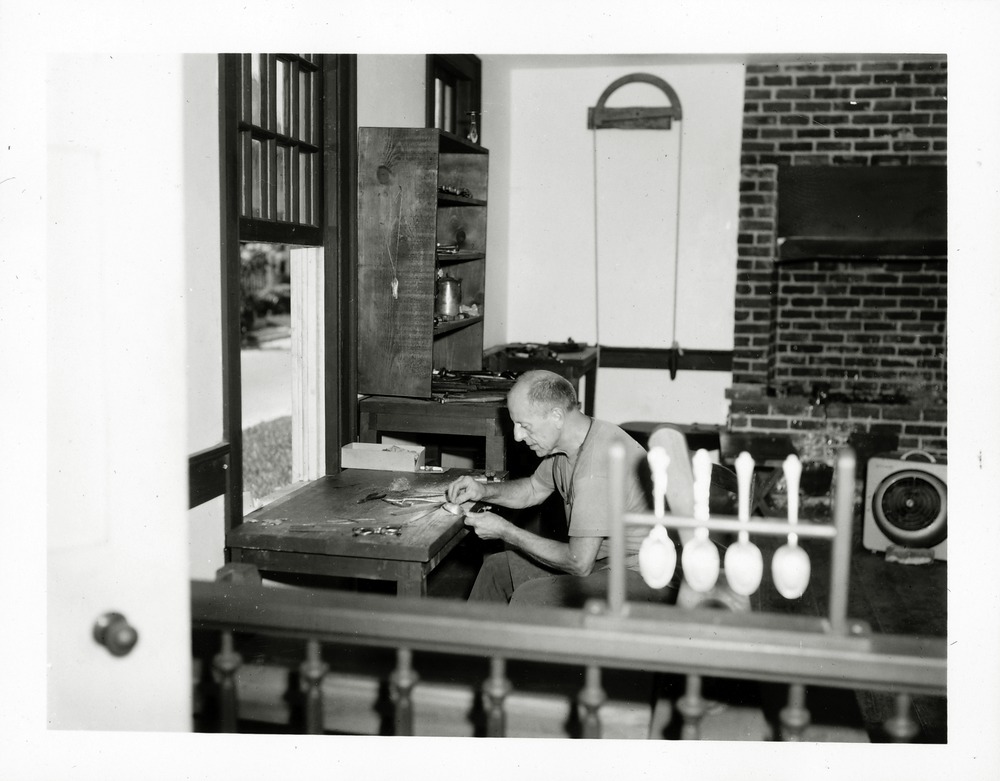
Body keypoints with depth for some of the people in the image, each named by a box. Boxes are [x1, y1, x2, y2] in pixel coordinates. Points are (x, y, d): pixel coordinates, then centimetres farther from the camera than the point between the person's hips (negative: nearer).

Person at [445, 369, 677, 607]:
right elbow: (534, 489, 22)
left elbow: (580, 563, -26)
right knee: (497, 568, 12)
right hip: (602, 560, 10)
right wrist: (484, 490, 3)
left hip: (641, 577, -10)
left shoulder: (596, 464, -29)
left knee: (529, 597, -26)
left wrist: (506, 531, -17)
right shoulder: (567, 442, 1)